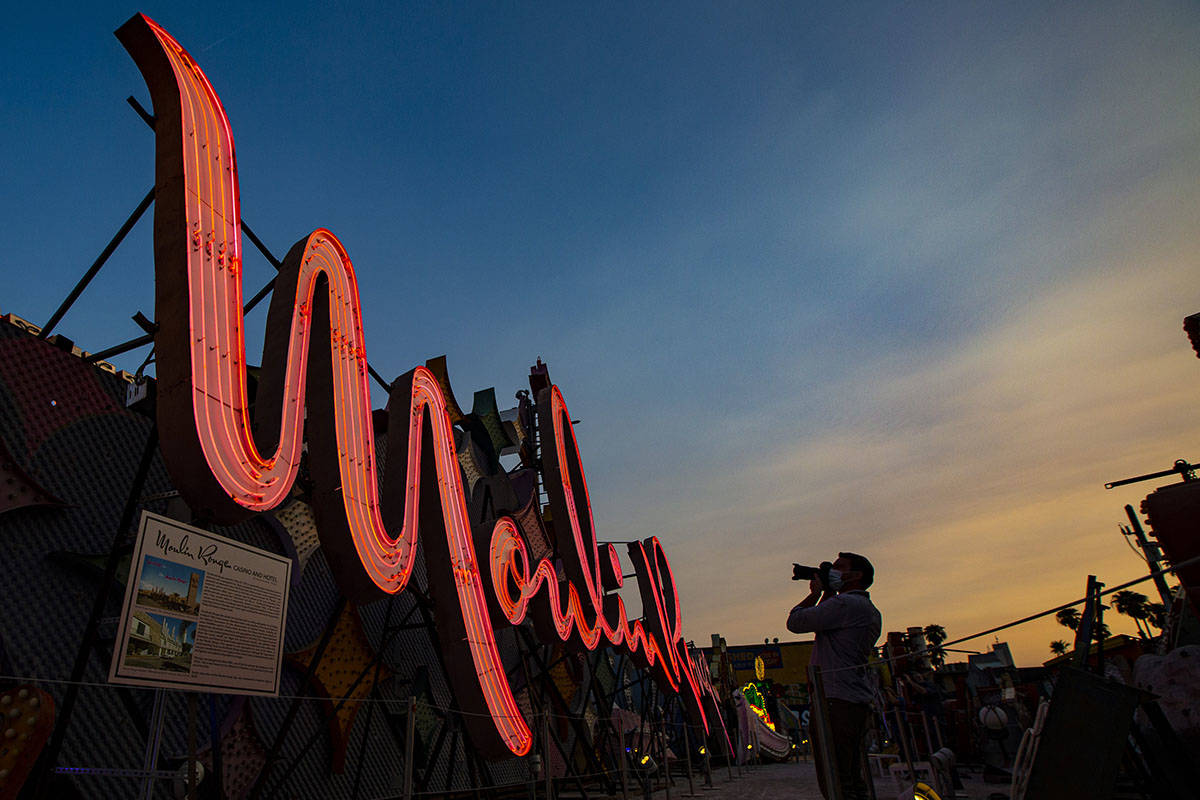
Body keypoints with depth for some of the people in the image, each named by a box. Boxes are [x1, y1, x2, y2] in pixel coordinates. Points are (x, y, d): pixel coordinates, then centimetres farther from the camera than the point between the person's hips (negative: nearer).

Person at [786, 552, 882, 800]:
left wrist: (816, 591, 4)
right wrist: (827, 593, 21)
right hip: (858, 703, 10)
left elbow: (795, 621, -8)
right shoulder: (871, 612, 19)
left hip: (837, 702, -10)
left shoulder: (846, 603, -12)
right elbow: (819, 621, 29)